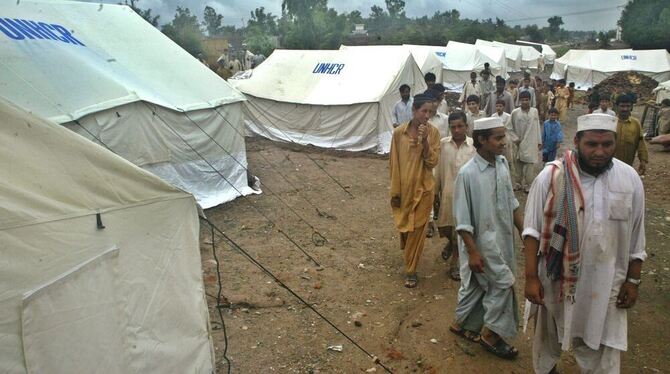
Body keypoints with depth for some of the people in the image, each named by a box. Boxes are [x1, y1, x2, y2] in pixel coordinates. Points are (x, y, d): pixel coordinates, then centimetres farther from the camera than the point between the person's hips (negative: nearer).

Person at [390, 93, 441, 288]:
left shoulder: (433, 132, -9)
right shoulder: (399, 132, -9)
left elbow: (433, 162, -12)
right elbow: (394, 164, -4)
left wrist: (424, 140, -25)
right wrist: (395, 191, -3)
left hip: (423, 188, -1)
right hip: (404, 187, 1)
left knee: (417, 229, 4)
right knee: (403, 224, 19)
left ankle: (410, 270, 17)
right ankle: (407, 250, 52)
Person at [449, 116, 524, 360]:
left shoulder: (502, 163, -1)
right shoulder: (467, 173, -22)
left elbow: (511, 202, 11)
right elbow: (463, 220, -18)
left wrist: (525, 231, 12)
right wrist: (472, 252, -18)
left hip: (502, 237, 7)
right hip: (482, 241, -7)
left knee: (476, 284, 18)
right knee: (503, 283, -1)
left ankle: (461, 324, 37)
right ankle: (490, 334, 18)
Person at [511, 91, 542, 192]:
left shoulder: (535, 111, 1)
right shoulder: (515, 112, -6)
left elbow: (537, 127, 5)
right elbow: (512, 128, 4)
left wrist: (539, 141, 7)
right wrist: (515, 139, -2)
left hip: (531, 144, 1)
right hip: (519, 143, -1)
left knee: (530, 164, -1)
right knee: (518, 164, 10)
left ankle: (528, 184, 11)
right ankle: (518, 183, 24)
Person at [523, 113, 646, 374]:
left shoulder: (630, 179, -6)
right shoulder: (551, 176, -14)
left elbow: (635, 237, 3)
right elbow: (532, 230, -10)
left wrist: (632, 280, 5)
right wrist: (531, 276, -12)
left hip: (603, 283, 1)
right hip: (555, 277, -1)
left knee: (600, 350, 12)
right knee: (548, 336, 20)